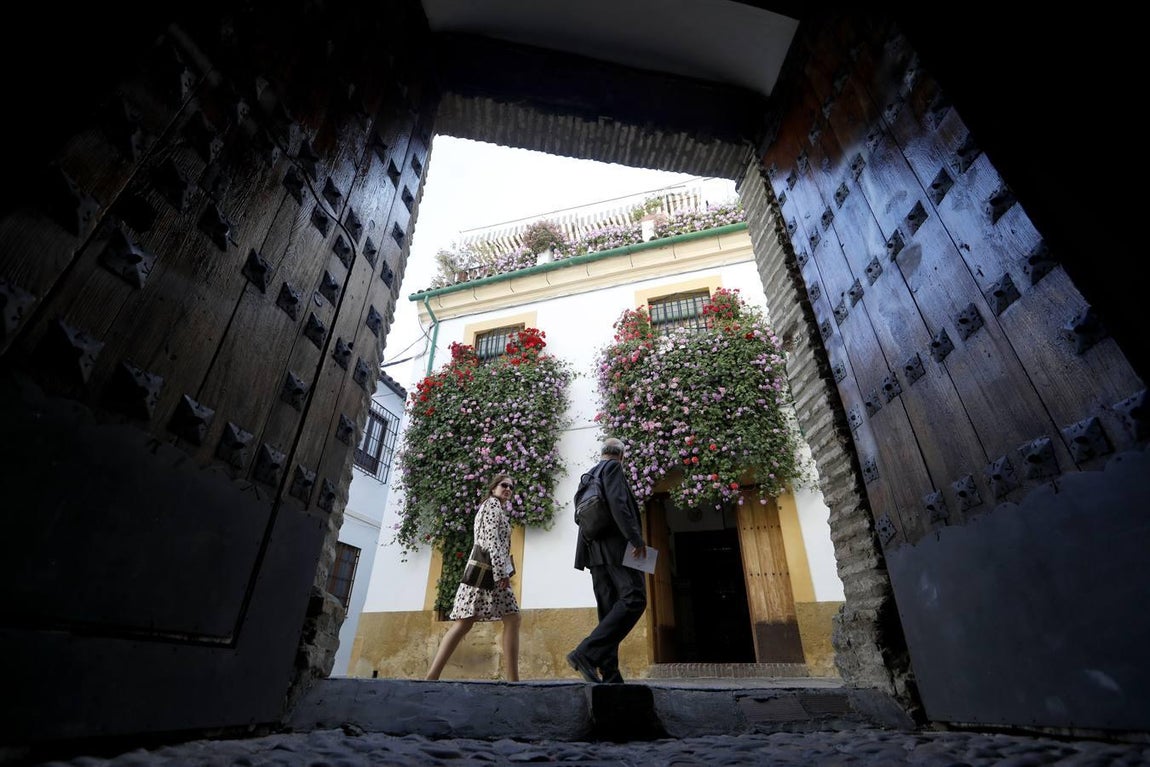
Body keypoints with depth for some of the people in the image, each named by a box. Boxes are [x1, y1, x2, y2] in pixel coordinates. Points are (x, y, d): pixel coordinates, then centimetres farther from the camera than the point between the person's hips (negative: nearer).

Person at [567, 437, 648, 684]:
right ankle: (586, 653, -22)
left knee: (609, 610, 7)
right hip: (616, 545, -9)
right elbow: (617, 503, -16)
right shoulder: (613, 467, -1)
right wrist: (635, 538, -16)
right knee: (634, 599, -13)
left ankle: (609, 675, 3)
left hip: (597, 550, 9)